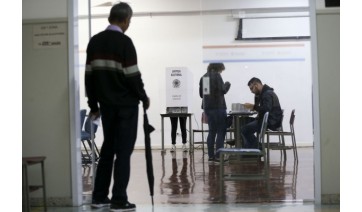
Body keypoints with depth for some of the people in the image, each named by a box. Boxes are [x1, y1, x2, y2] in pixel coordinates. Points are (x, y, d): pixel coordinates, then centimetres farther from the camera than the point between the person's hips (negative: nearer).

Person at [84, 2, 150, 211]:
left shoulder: (95, 41, 7)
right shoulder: (124, 42, -13)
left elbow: (90, 75, 9)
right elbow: (132, 76, -15)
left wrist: (94, 104, 15)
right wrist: (144, 98, 0)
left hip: (106, 104, 7)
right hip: (126, 105, -6)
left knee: (108, 148, 15)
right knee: (124, 151, -1)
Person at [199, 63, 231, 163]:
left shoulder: (203, 77, 11)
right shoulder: (216, 76, -10)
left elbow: (201, 93, 14)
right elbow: (223, 90, -13)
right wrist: (227, 84, 5)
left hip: (207, 107, 7)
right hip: (218, 107, -7)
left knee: (212, 131, 13)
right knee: (221, 132, -1)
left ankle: (211, 155, 12)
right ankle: (218, 156, -5)